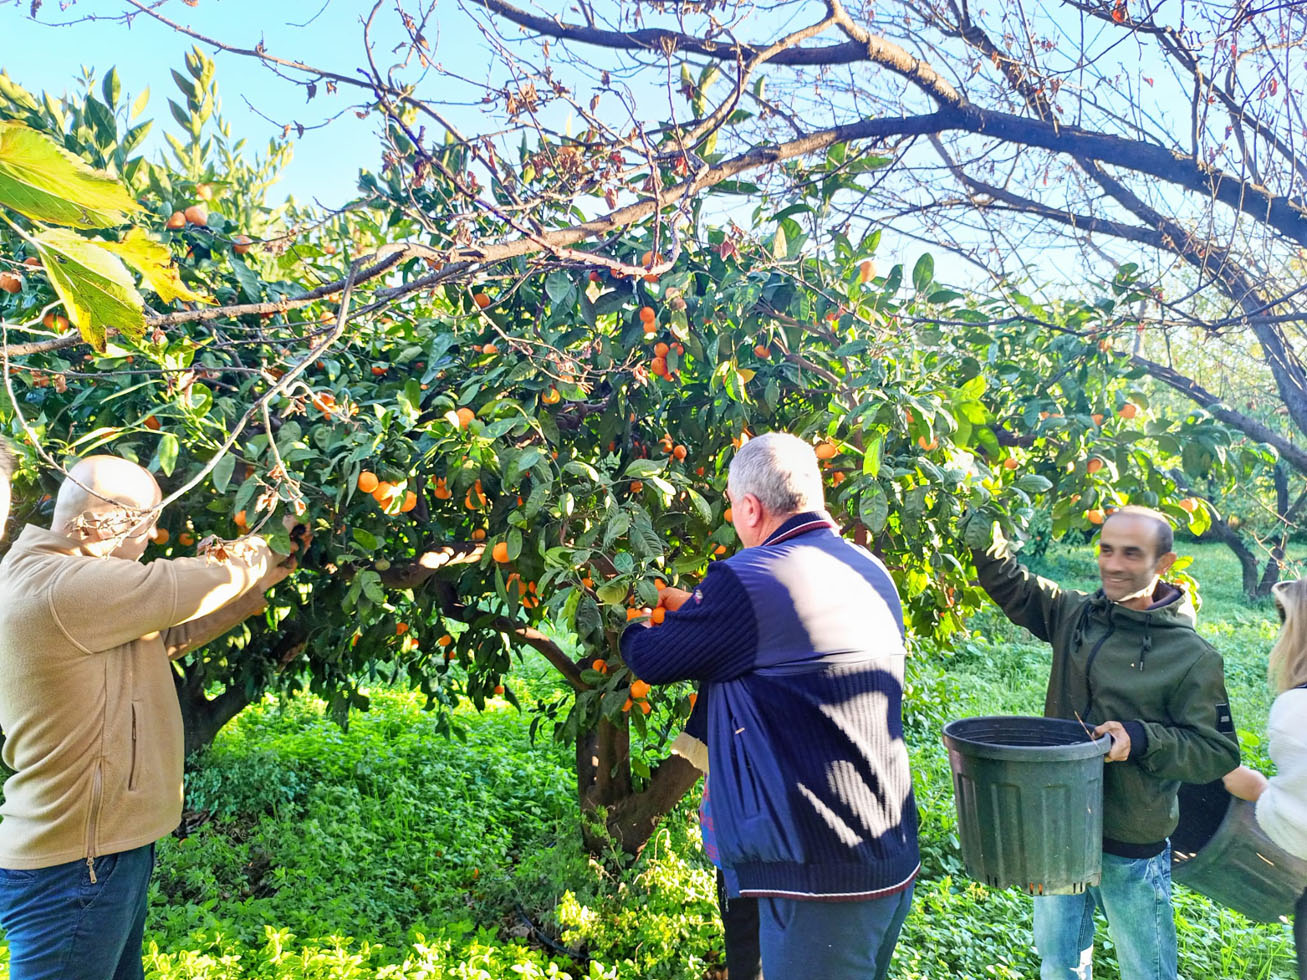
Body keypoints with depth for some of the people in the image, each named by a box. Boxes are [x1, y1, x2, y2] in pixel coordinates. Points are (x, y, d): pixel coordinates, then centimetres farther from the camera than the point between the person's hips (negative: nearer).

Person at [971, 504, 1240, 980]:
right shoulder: (1075, 614, -1)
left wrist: (1142, 739, -27)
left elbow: (1218, 752, -11)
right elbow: (1009, 584, 7)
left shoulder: (1193, 656, -13)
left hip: (1133, 848, -4)